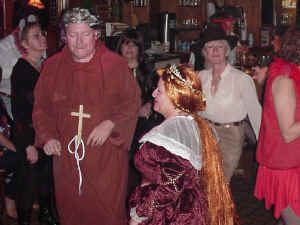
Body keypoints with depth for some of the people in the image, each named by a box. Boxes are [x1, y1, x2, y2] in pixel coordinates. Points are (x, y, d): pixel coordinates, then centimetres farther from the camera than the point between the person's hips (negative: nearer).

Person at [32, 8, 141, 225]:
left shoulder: (115, 64, -4)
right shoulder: (53, 66, 4)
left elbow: (132, 102, -3)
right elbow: (42, 107, 10)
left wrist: (110, 124, -17)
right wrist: (47, 136, -4)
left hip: (106, 153, -3)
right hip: (66, 153, 3)